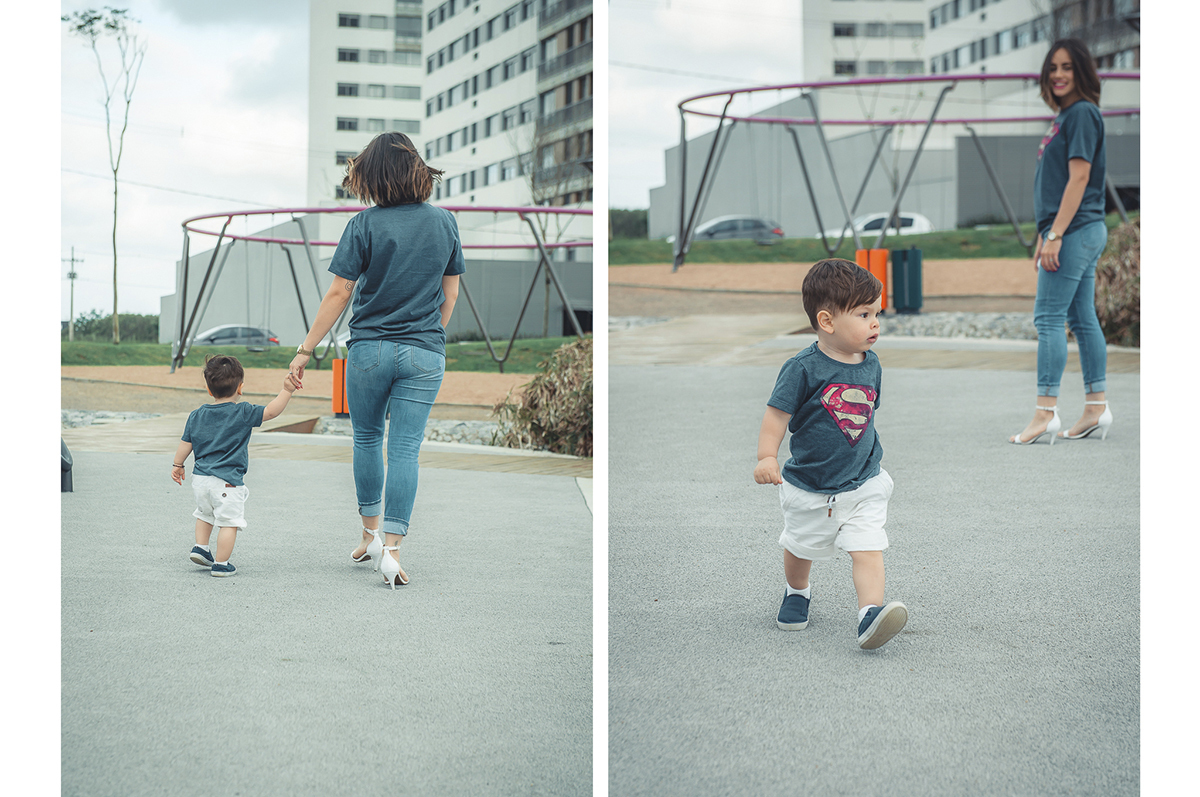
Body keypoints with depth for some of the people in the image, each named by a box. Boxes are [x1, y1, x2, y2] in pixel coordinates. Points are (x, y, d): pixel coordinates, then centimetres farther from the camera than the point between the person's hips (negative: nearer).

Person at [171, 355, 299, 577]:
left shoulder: (197, 415, 7)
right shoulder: (243, 413, -9)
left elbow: (186, 443, 12)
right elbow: (271, 411, -12)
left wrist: (178, 465, 25)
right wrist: (287, 391, -7)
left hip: (200, 477, 6)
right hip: (227, 481, -6)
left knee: (205, 514, 29)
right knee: (228, 522, -1)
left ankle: (201, 547, 27)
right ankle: (221, 564, -1)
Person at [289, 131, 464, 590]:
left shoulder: (365, 225, -8)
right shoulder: (444, 222, 3)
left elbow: (338, 295, -8)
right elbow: (450, 294, 10)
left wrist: (305, 350, -2)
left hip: (370, 349, -1)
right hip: (424, 353, 2)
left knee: (367, 439, 18)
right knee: (405, 448, 0)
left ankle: (371, 534, 24)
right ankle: (391, 547, -7)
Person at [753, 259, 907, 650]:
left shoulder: (871, 365, 0)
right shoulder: (804, 368, -18)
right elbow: (778, 413, -17)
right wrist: (767, 457, -28)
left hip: (862, 485, 2)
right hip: (808, 486, -2)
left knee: (868, 550, -15)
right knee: (800, 546, 19)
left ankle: (871, 616, -22)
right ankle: (796, 592, 46)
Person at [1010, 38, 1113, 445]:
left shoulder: (1082, 113, -11)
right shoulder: (1066, 116, 18)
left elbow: (1079, 177, -18)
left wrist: (1055, 235, -22)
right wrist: (1045, 235, 20)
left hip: (1076, 230, -10)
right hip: (1081, 231, 10)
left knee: (1049, 317, -11)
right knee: (1082, 318, 10)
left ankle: (1046, 413, -13)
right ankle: (1097, 408, 14)